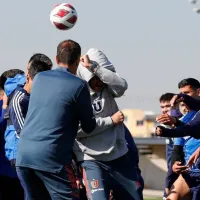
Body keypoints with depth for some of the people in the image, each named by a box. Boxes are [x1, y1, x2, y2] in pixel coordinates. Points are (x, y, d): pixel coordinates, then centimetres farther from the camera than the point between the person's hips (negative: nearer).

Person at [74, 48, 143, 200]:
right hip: (92, 161, -5)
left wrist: (95, 67, -21)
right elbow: (79, 129, -19)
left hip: (120, 157, 5)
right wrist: (111, 120, -14)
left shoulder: (107, 88, 5)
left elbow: (122, 86, -18)